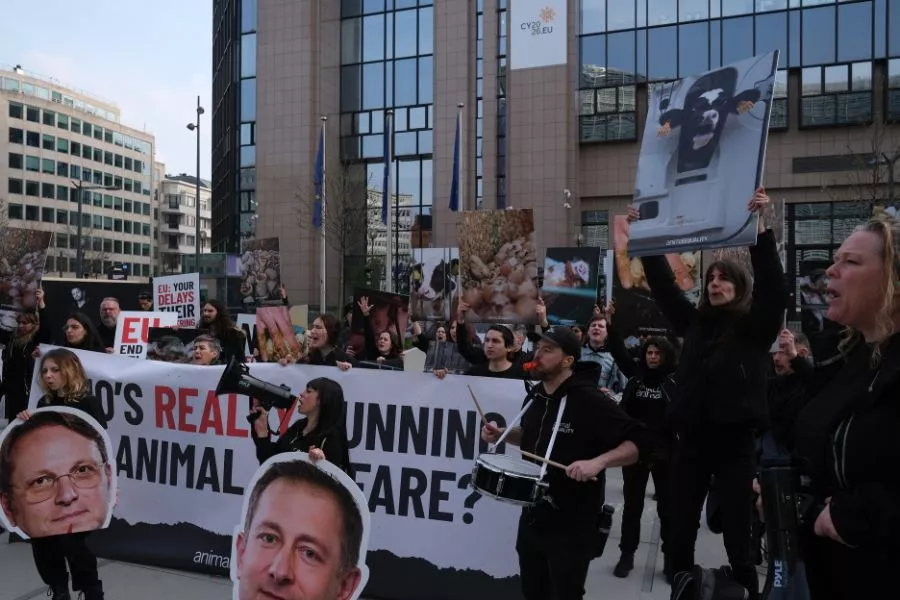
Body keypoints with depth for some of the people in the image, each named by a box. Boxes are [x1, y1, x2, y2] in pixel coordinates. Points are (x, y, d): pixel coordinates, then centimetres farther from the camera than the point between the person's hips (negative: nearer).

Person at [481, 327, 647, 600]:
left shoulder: (590, 400, -21)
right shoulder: (537, 394, 3)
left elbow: (638, 442, -21)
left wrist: (598, 462, -35)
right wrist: (502, 434, 3)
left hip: (572, 526, -7)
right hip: (532, 516, 7)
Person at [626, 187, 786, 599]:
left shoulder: (755, 325, -2)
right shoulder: (694, 322, 9)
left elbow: (773, 286, -17)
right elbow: (663, 285, 8)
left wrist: (760, 228, -27)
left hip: (735, 442, -4)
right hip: (692, 439, 4)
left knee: (738, 538, 5)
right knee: (681, 533, 12)